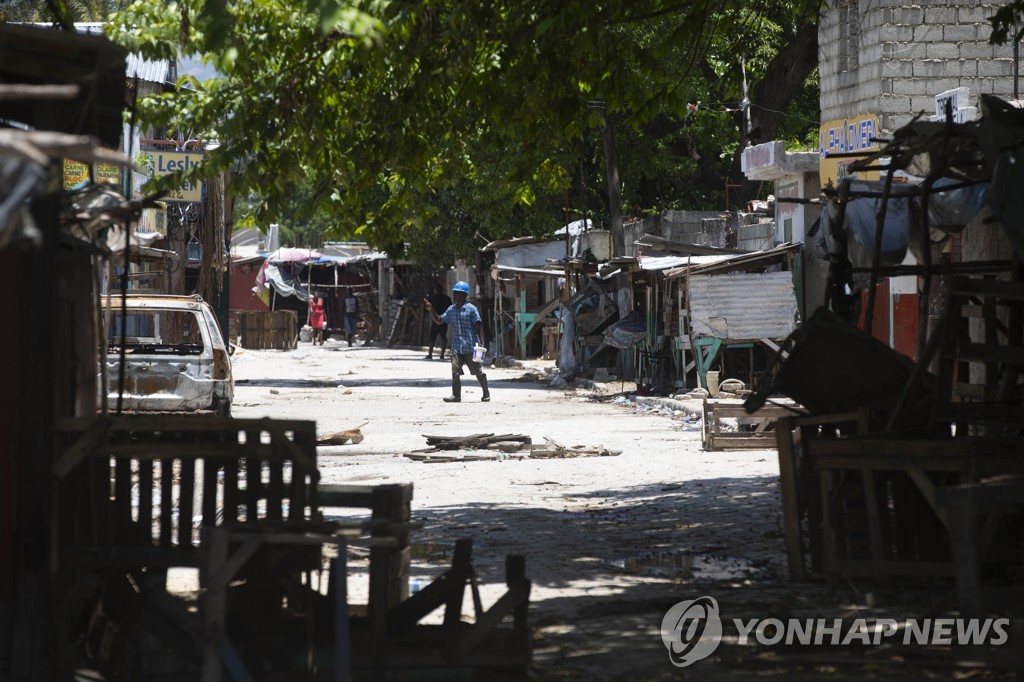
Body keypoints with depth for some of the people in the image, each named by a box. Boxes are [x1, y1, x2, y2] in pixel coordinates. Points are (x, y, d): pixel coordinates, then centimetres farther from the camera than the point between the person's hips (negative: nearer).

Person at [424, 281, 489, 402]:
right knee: (455, 371, -6)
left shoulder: (471, 309, -6)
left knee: (478, 371, 5)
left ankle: (486, 393, 20)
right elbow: (439, 320, 18)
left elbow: (478, 326, -8)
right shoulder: (451, 309, 11)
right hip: (456, 346, 5)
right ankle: (456, 395, -3)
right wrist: (431, 310, 4)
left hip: (470, 346, -5)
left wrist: (481, 342, -14)